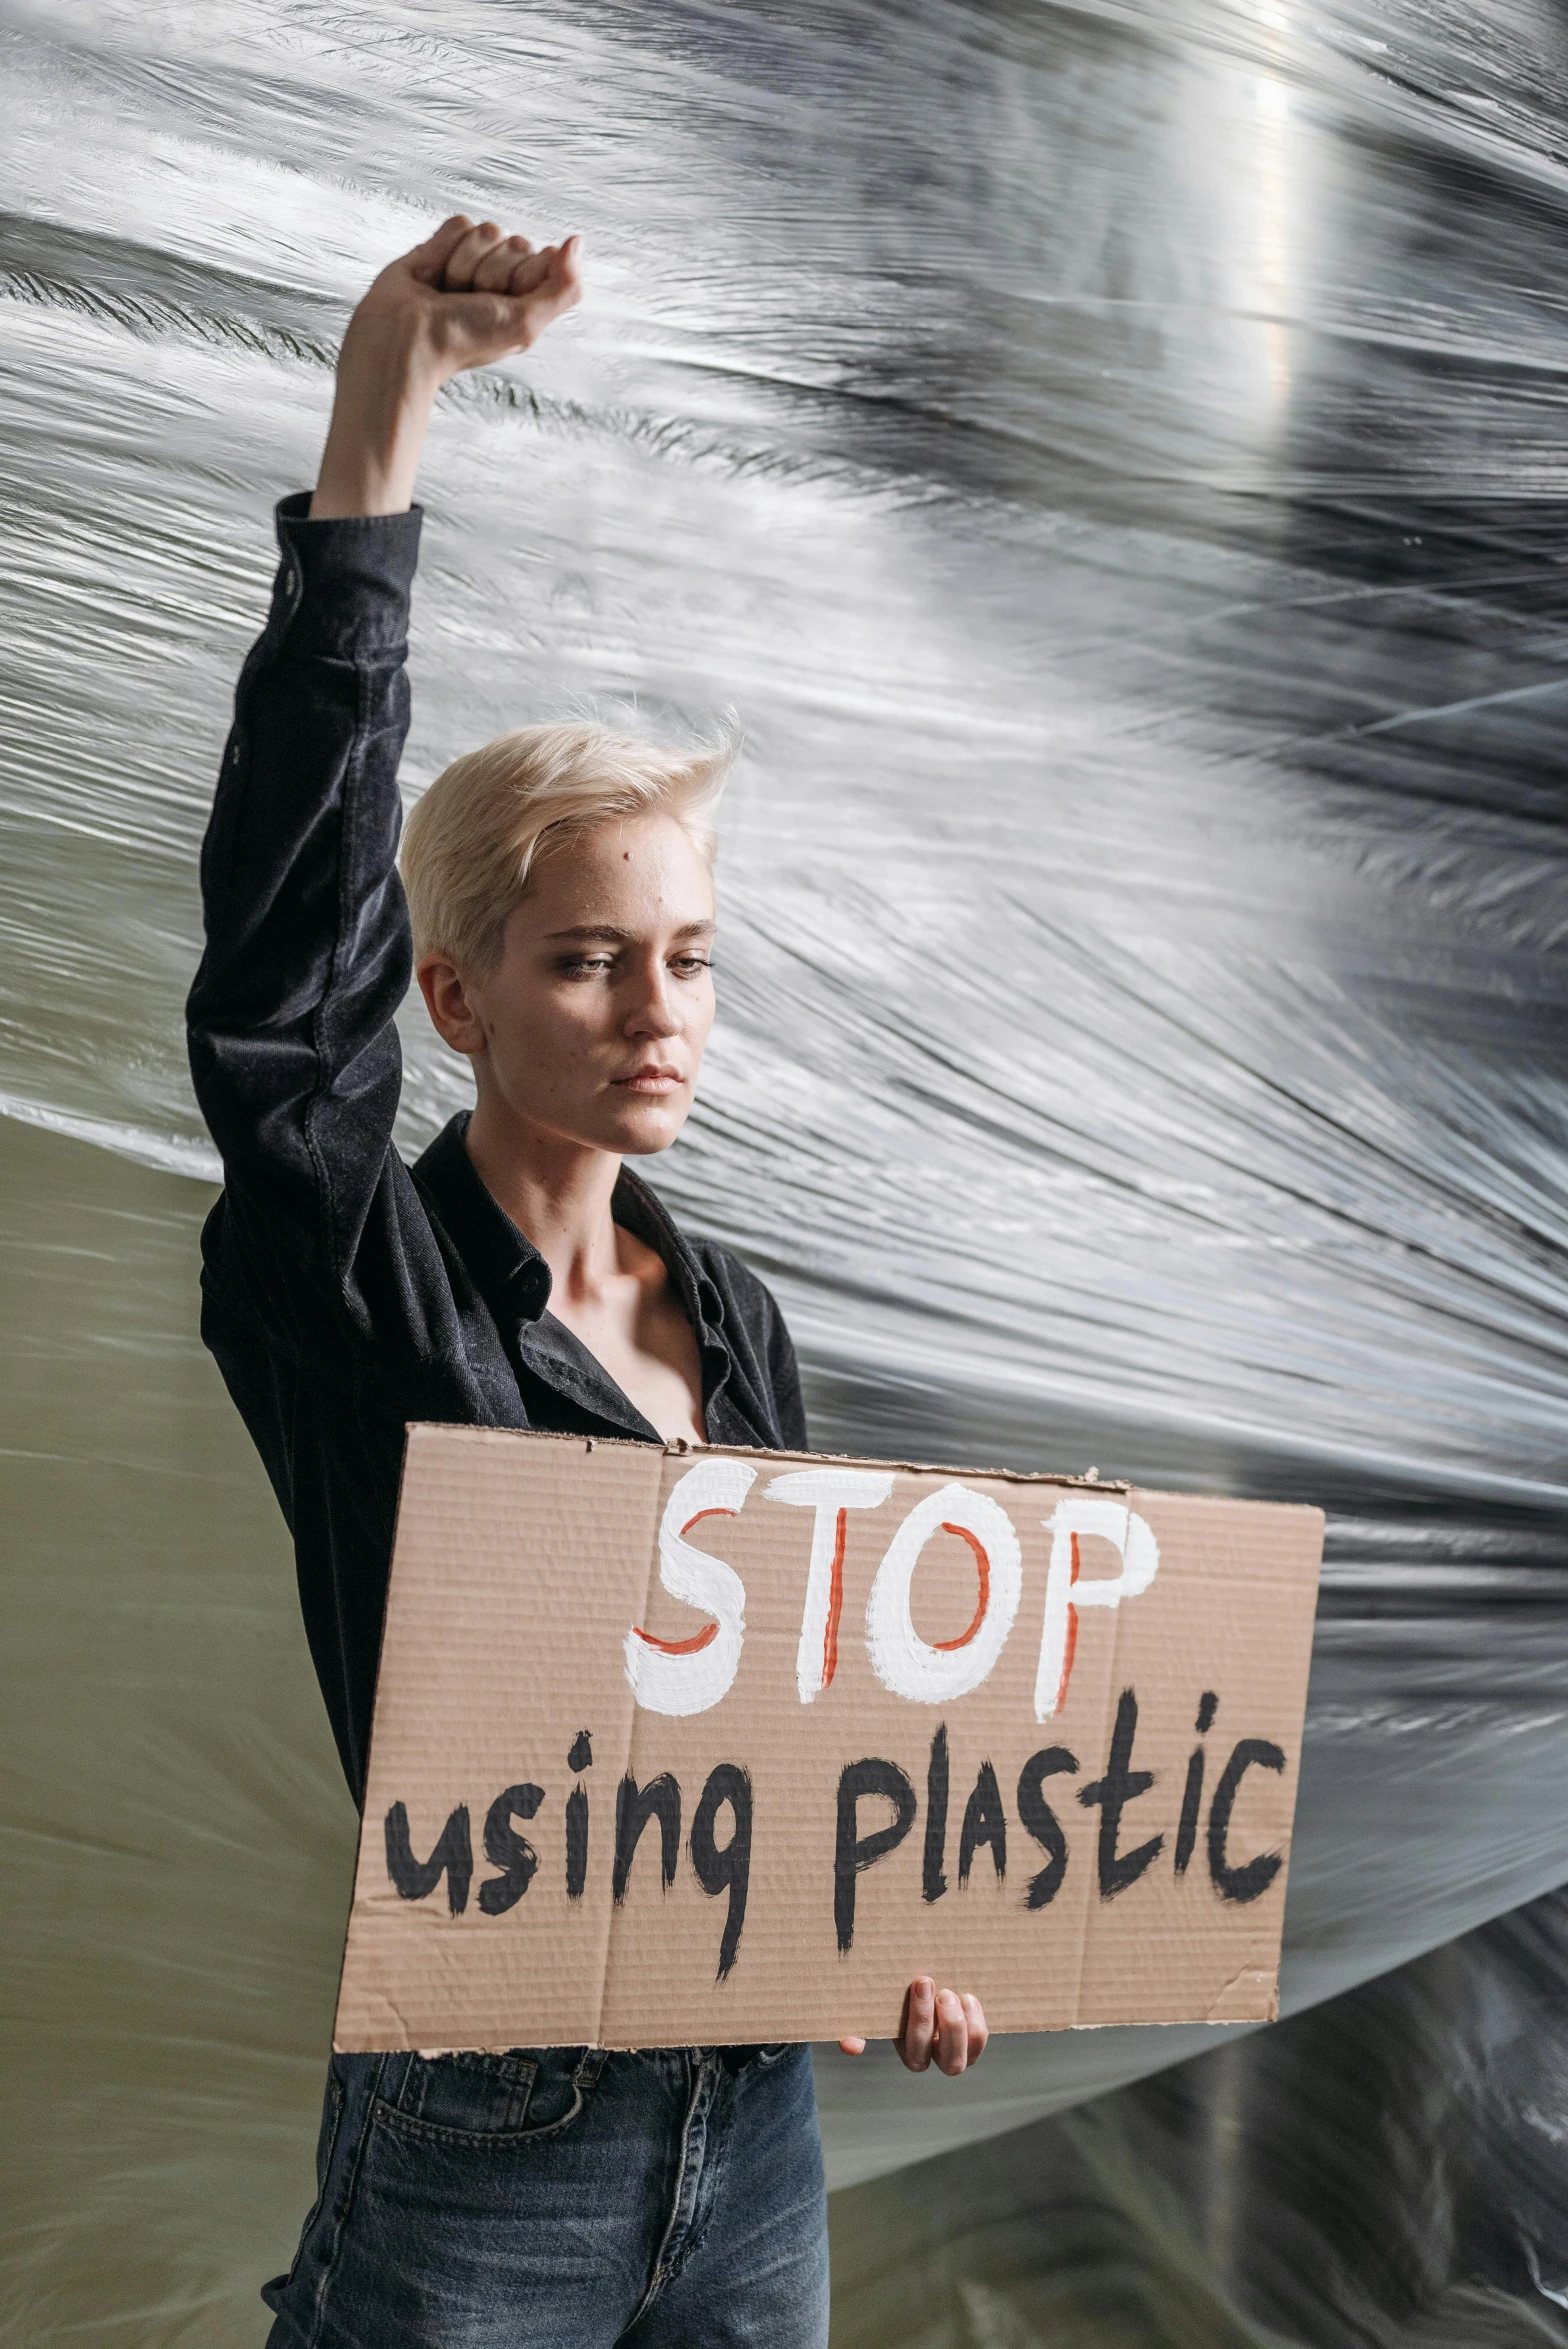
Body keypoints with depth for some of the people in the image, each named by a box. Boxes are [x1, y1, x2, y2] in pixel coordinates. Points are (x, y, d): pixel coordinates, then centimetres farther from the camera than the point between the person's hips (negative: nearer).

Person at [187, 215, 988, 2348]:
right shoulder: (357, 1293, -12)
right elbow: (281, 969, -28)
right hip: (478, 2151, -5)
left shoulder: (737, 1319, 6)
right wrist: (378, 416, -33)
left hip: (757, 2116, 5)